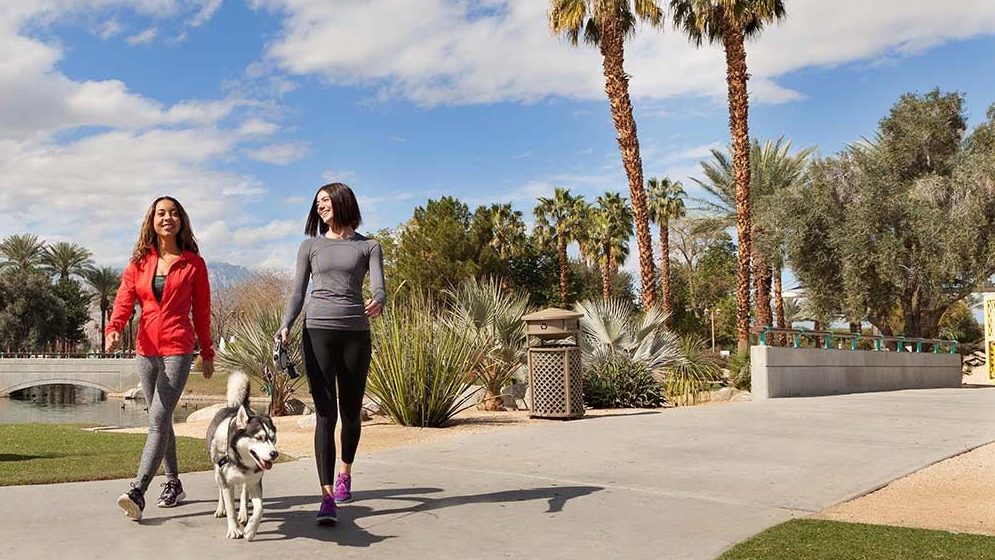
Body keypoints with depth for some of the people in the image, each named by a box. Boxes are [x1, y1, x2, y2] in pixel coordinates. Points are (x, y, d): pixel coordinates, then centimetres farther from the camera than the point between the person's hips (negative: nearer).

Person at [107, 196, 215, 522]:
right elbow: (124, 302, 0)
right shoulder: (139, 263, 11)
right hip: (146, 349, 4)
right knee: (161, 420, 12)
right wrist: (113, 330, -21)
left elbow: (202, 312, 7)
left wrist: (208, 354, 10)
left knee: (158, 419, -15)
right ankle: (173, 483, 24)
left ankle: (137, 492, -21)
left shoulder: (193, 263, 3)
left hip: (178, 349, -4)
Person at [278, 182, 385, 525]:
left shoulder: (368, 246, 10)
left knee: (351, 412, 10)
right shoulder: (310, 246, 13)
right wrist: (285, 327, -7)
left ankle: (345, 473, 36)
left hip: (356, 332, 0)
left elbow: (378, 287, -4)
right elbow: (298, 293, 10)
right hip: (318, 330, 0)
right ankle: (327, 496, -14)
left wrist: (377, 302, -28)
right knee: (325, 413, -10)